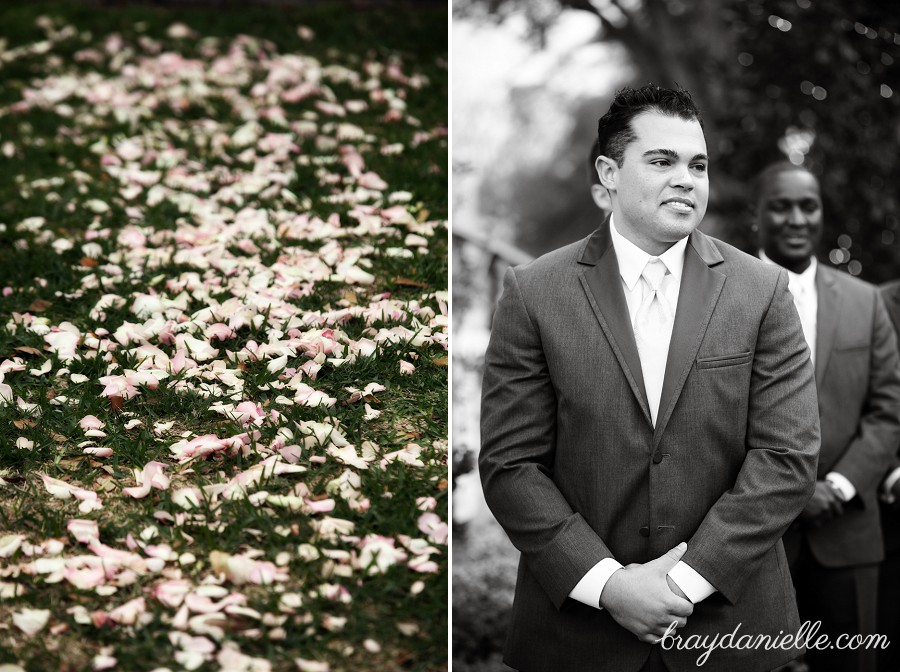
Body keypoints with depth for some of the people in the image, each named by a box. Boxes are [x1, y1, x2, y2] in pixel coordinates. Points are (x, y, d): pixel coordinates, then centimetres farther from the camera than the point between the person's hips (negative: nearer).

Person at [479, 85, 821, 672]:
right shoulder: (535, 292, -4)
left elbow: (788, 457, -6)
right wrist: (606, 583, -15)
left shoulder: (762, 289, -1)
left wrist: (690, 577, -13)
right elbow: (509, 463, -7)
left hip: (728, 620, 1)